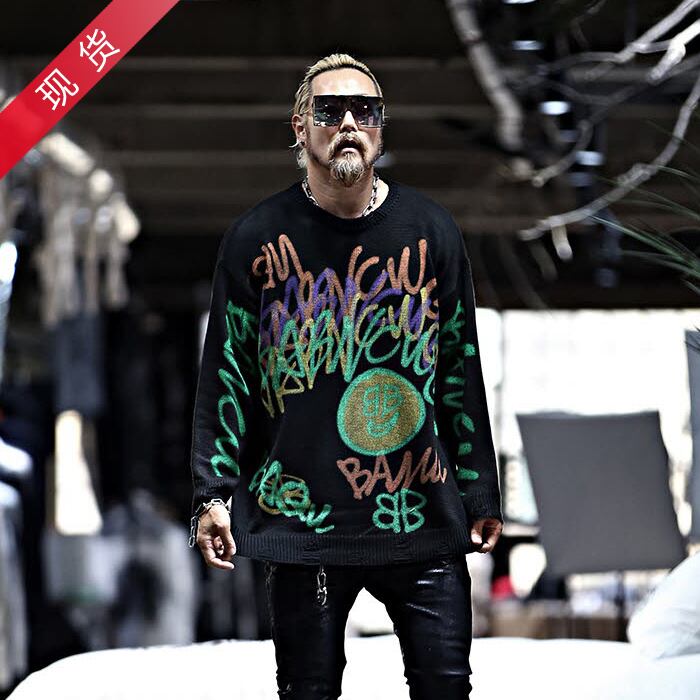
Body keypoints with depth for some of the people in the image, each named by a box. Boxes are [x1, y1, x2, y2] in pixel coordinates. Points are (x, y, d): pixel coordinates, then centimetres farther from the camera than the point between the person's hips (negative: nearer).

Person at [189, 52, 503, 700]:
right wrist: (213, 493, -2)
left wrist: (481, 493, 10)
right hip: (300, 518, -1)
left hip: (424, 520, 1)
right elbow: (226, 376, 4)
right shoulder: (258, 237, 3)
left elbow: (460, 369, 10)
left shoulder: (432, 231, 7)